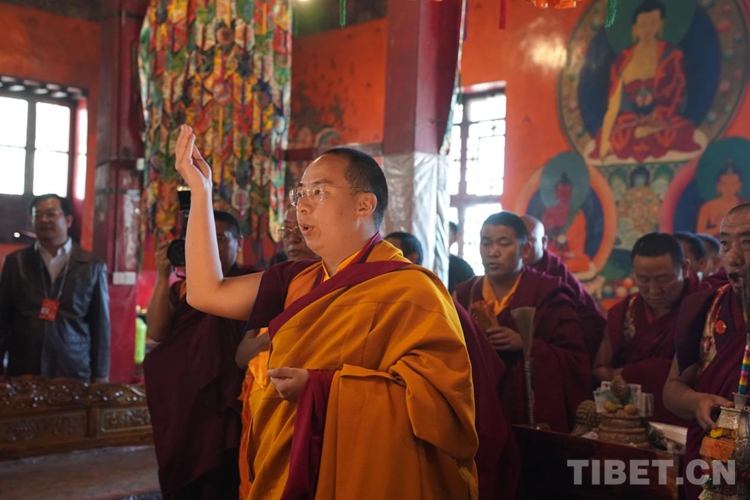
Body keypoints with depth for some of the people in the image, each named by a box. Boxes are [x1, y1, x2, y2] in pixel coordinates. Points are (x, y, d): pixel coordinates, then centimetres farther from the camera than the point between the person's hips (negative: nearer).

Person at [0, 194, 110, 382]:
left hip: (73, 374, -1)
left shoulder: (92, 266, 3)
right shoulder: (15, 261, 8)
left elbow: (100, 325, 3)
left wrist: (101, 376, 1)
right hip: (21, 373, 1)